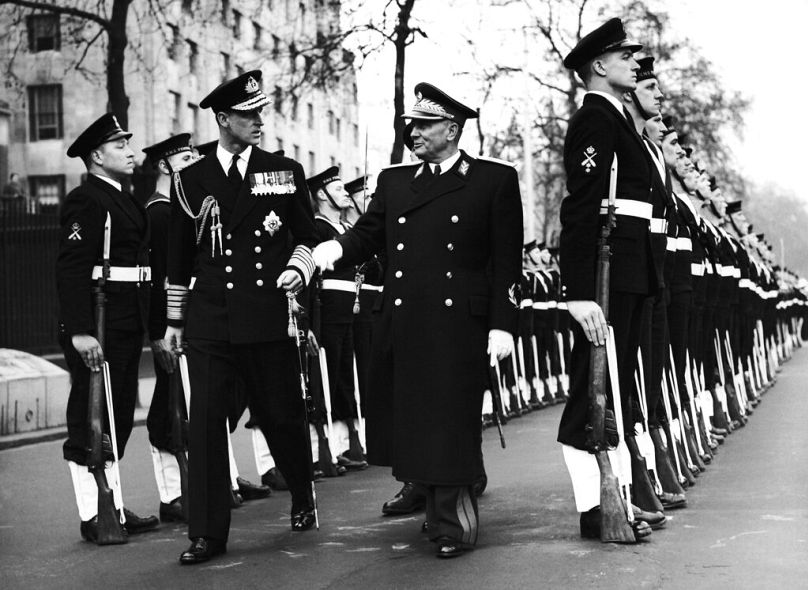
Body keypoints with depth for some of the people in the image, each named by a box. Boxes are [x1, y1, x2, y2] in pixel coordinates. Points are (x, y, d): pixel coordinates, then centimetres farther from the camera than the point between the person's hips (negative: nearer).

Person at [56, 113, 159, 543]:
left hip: (127, 325, 10)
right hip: (97, 326, -10)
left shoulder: (124, 200, 18)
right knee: (90, 419, -2)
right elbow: (71, 269, -19)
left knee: (119, 416, 14)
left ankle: (113, 507, 23)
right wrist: (80, 331, -26)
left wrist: (147, 322, 17)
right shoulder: (84, 201, -11)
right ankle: (92, 515, 4)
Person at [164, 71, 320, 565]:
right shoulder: (191, 180, 7)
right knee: (206, 422, -4)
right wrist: (174, 319, 14)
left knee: (282, 415, 8)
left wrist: (298, 268, -8)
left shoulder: (286, 172, 6)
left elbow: (307, 237, 13)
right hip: (208, 323, 0)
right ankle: (208, 533, 4)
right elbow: (180, 256, 14)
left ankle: (303, 497, 36)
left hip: (268, 319, 0)